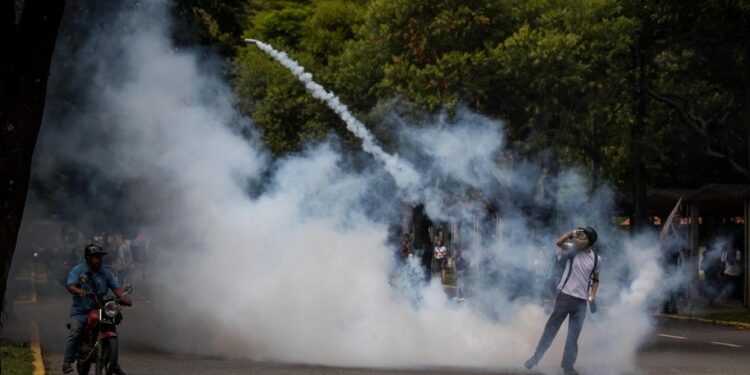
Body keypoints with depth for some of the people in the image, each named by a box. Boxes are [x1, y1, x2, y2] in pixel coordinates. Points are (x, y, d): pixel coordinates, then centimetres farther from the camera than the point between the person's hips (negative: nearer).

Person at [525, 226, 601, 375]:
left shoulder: (596, 259, 2)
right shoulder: (572, 249, -5)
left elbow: (595, 279, 14)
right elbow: (559, 242, -24)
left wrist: (593, 294, 0)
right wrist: (572, 233, -37)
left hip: (582, 301, 2)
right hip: (565, 296, -2)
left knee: (574, 335, 7)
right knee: (551, 328, 7)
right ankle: (536, 356, 20)